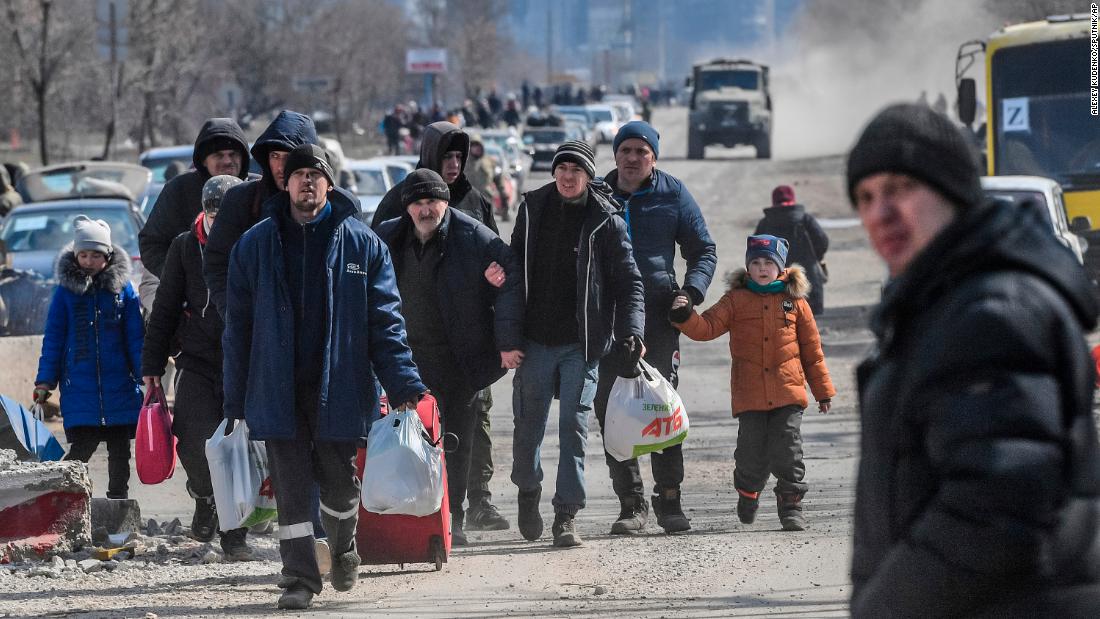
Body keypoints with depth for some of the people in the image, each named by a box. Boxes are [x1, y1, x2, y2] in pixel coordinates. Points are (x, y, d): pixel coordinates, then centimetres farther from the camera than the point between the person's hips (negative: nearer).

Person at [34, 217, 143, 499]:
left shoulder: (122, 288, 3)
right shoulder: (66, 290, 2)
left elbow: (135, 337, 7)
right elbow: (53, 338, 5)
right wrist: (45, 380, 0)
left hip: (119, 386, 2)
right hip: (80, 387, -2)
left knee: (120, 450, 8)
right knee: (82, 446, -12)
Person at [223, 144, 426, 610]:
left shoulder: (361, 244, 3)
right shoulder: (256, 245, 6)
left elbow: (385, 320, 1)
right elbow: (238, 327, 7)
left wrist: (403, 384, -9)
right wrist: (236, 402, 4)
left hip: (339, 387, 0)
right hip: (277, 391, 0)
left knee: (339, 479, 9)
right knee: (290, 485, -3)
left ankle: (343, 554, 36)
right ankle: (299, 579, 2)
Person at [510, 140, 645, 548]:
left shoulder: (606, 221, -2)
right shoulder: (533, 210, 6)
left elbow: (629, 282, -1)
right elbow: (515, 268, 12)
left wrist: (631, 332, -14)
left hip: (582, 344, -2)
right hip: (536, 340, 2)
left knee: (574, 426, -6)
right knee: (529, 424, 6)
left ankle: (566, 515, -4)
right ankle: (528, 490, 32)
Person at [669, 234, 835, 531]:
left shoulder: (794, 301, 7)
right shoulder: (736, 300, 6)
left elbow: (812, 348, 11)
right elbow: (707, 327, -2)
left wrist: (823, 390, 12)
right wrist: (685, 316, -22)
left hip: (788, 394, 0)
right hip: (750, 393, 0)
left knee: (787, 450, -4)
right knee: (752, 454, 1)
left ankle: (791, 504, 7)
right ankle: (748, 492, 28)